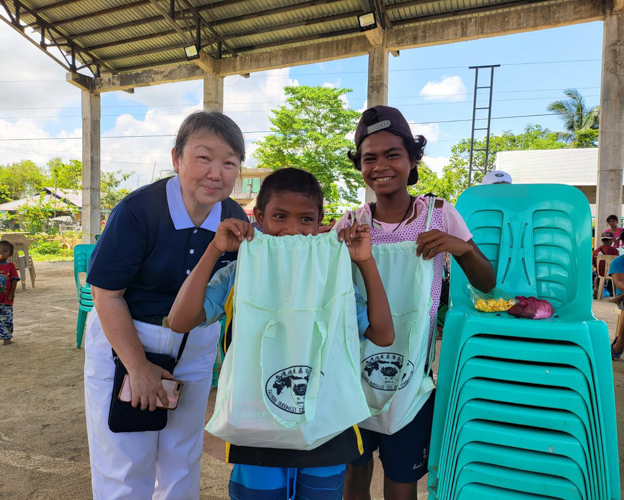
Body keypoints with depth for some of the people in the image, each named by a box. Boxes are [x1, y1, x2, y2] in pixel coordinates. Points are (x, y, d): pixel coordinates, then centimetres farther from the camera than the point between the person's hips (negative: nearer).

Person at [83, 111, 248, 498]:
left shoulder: (237, 221, -9)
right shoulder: (138, 210, -22)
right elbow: (106, 293, -18)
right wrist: (139, 367, -16)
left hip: (196, 347, 4)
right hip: (124, 340, -3)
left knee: (183, 465, 20)